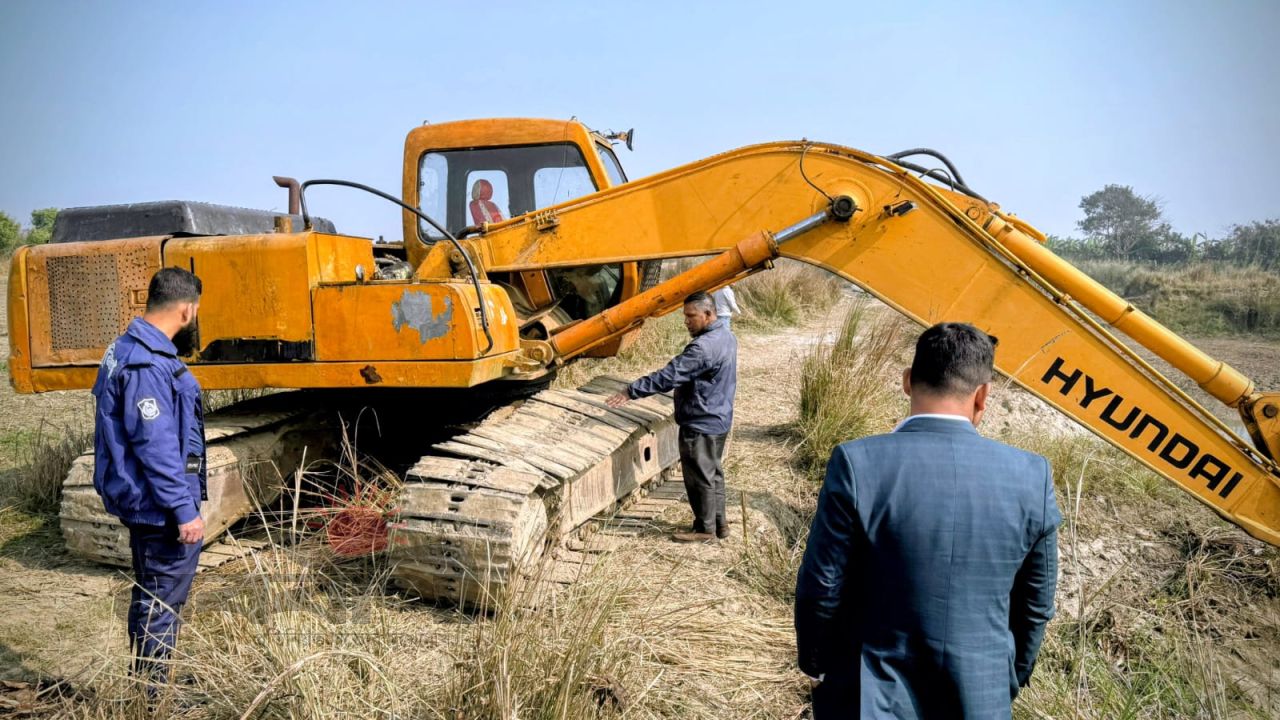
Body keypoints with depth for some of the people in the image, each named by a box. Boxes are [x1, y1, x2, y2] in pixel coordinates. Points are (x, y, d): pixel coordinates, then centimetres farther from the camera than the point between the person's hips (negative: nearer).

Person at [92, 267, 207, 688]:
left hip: (147, 506, 11)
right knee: (161, 603, 0)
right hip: (161, 509, -11)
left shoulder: (130, 348, 11)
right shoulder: (148, 365, -23)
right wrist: (184, 511, -23)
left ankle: (146, 685, 35)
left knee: (151, 599, 21)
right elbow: (156, 447, -26)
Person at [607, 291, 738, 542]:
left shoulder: (703, 347, -27)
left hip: (700, 424, -10)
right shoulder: (727, 336, 6)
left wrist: (631, 392, -27)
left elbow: (669, 376, -30)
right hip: (719, 419, 10)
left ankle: (705, 529, 16)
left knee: (700, 478, 4)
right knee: (713, 473, 20)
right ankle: (719, 522, 30)